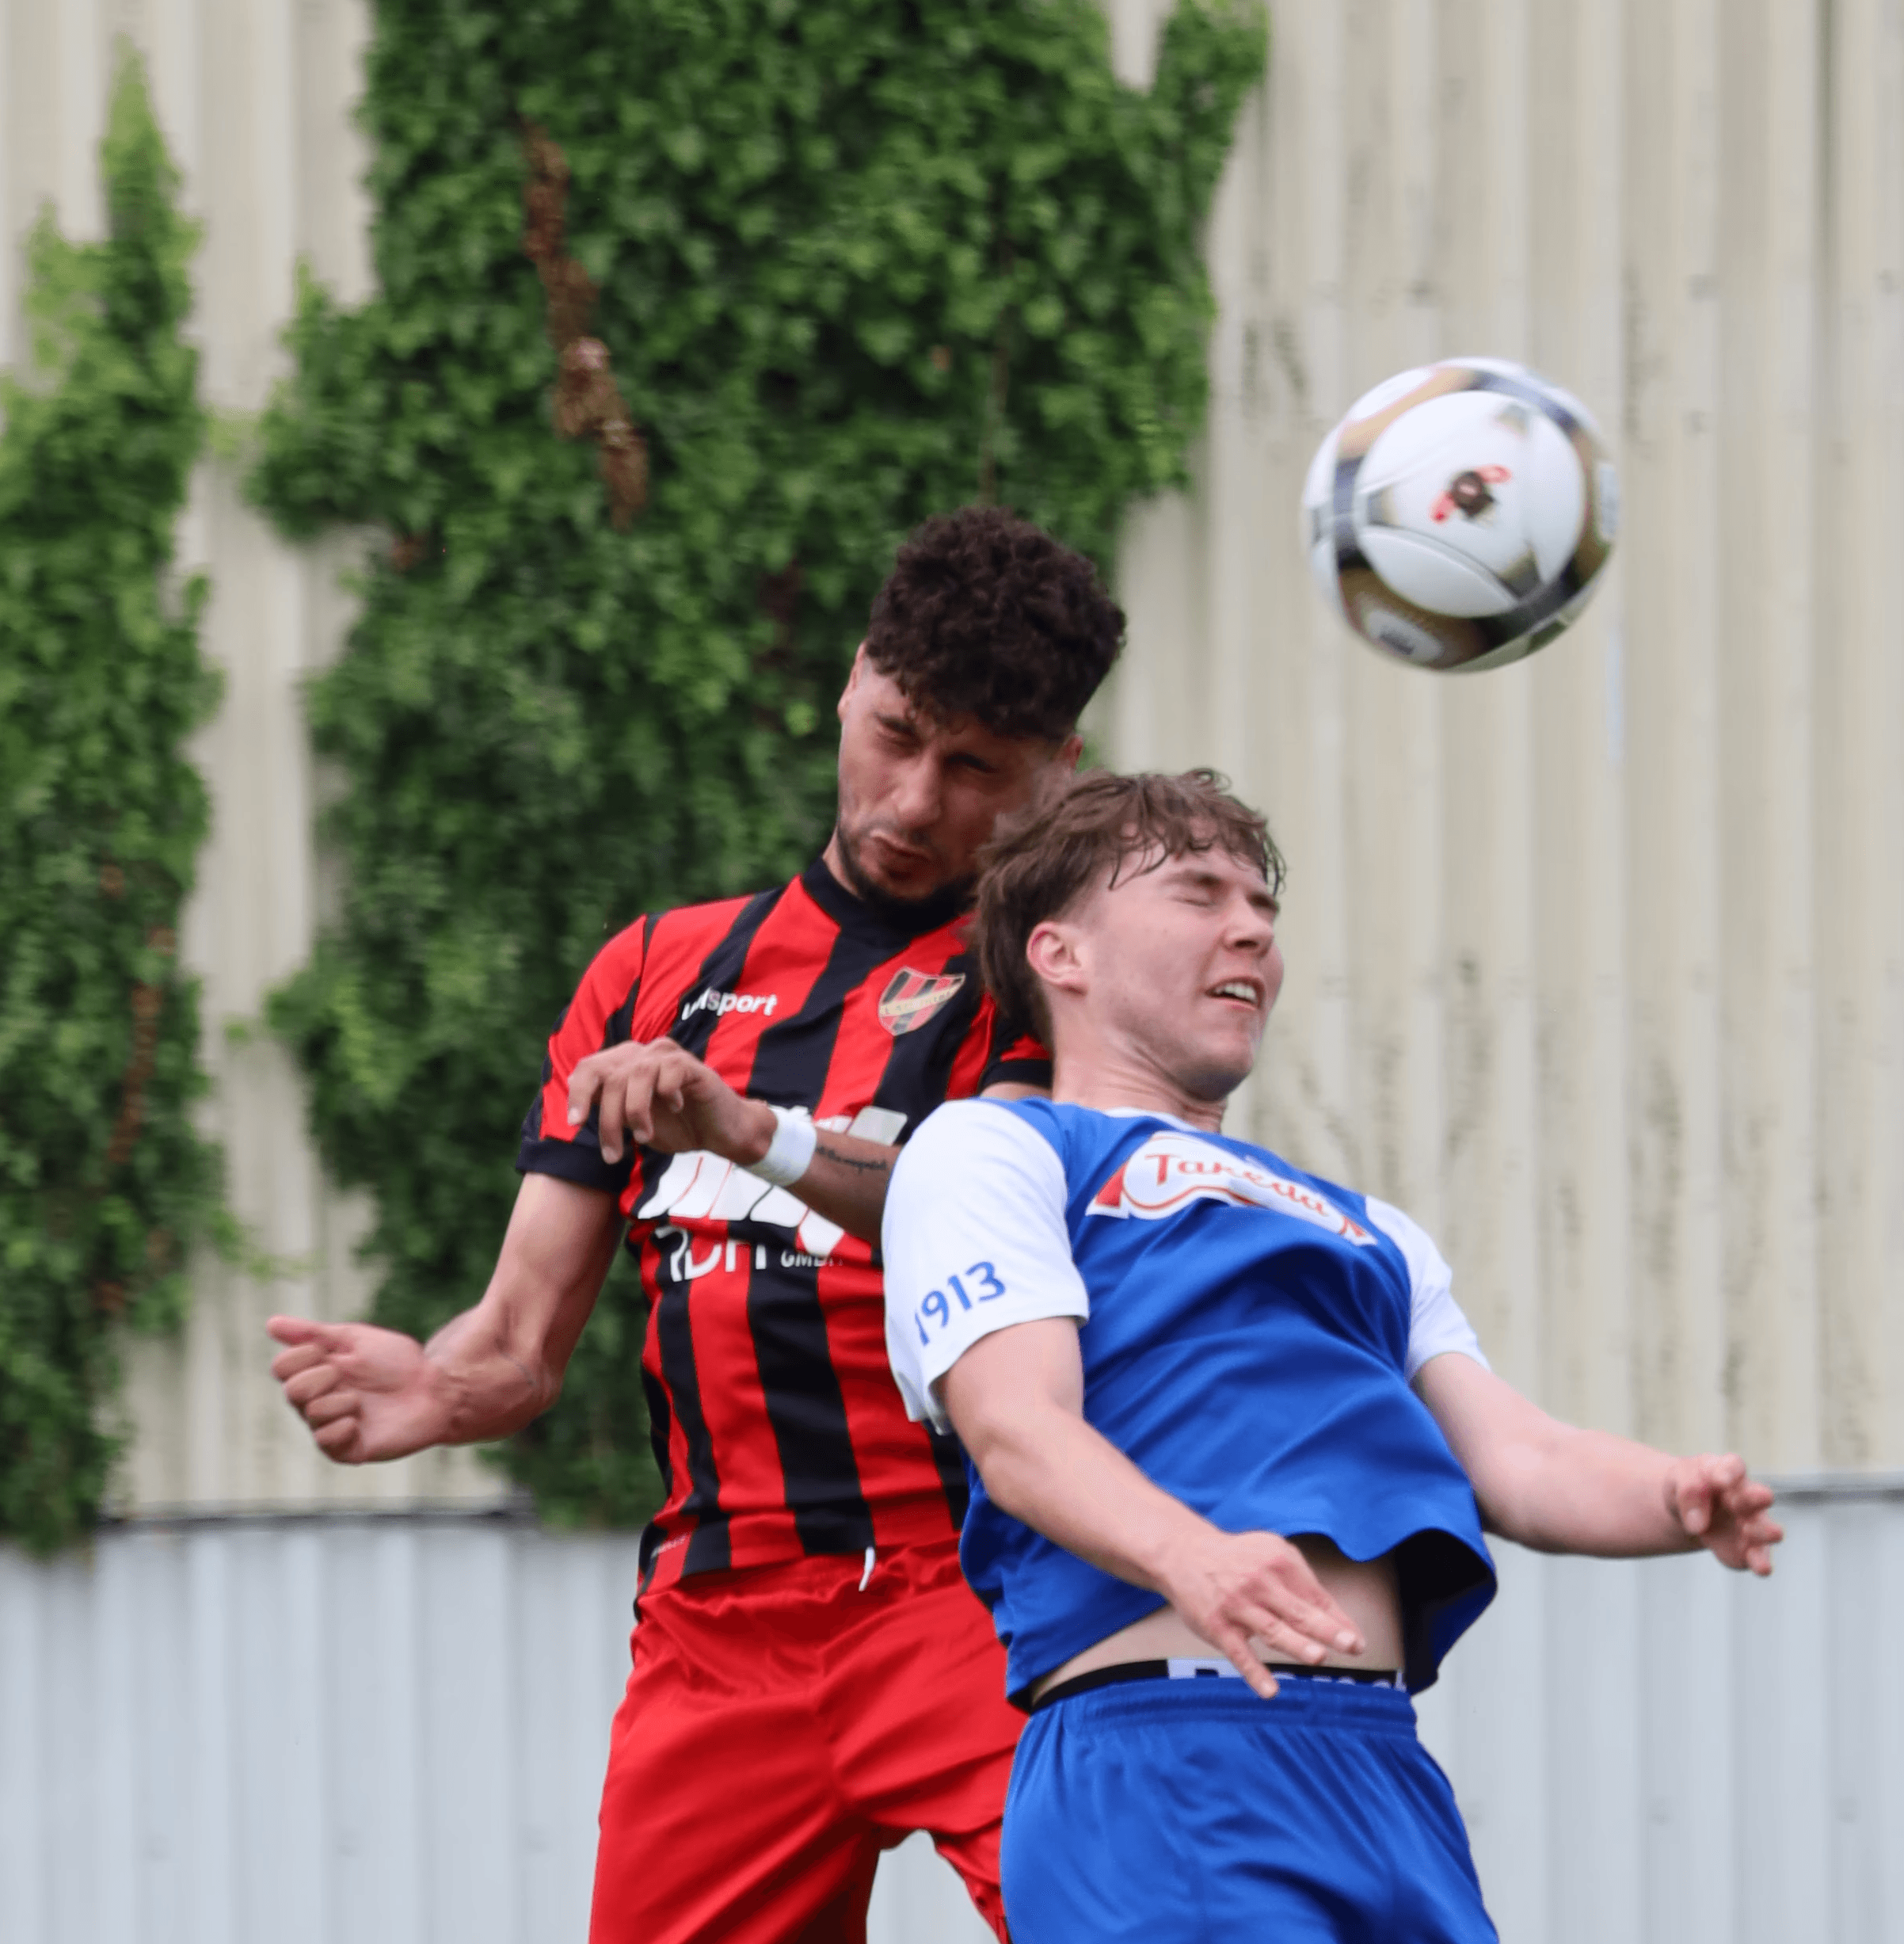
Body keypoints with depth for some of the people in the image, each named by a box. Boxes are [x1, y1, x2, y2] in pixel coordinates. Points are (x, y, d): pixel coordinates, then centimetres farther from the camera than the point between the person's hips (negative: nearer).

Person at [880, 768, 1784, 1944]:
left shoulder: (1369, 1232, 34)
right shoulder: (988, 1149, 12)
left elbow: (1510, 1456, 19)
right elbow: (1016, 1428, -6)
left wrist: (1676, 1500, -5)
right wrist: (1190, 1556, -27)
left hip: (1390, 1769, 7)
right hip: (1163, 1757, -7)